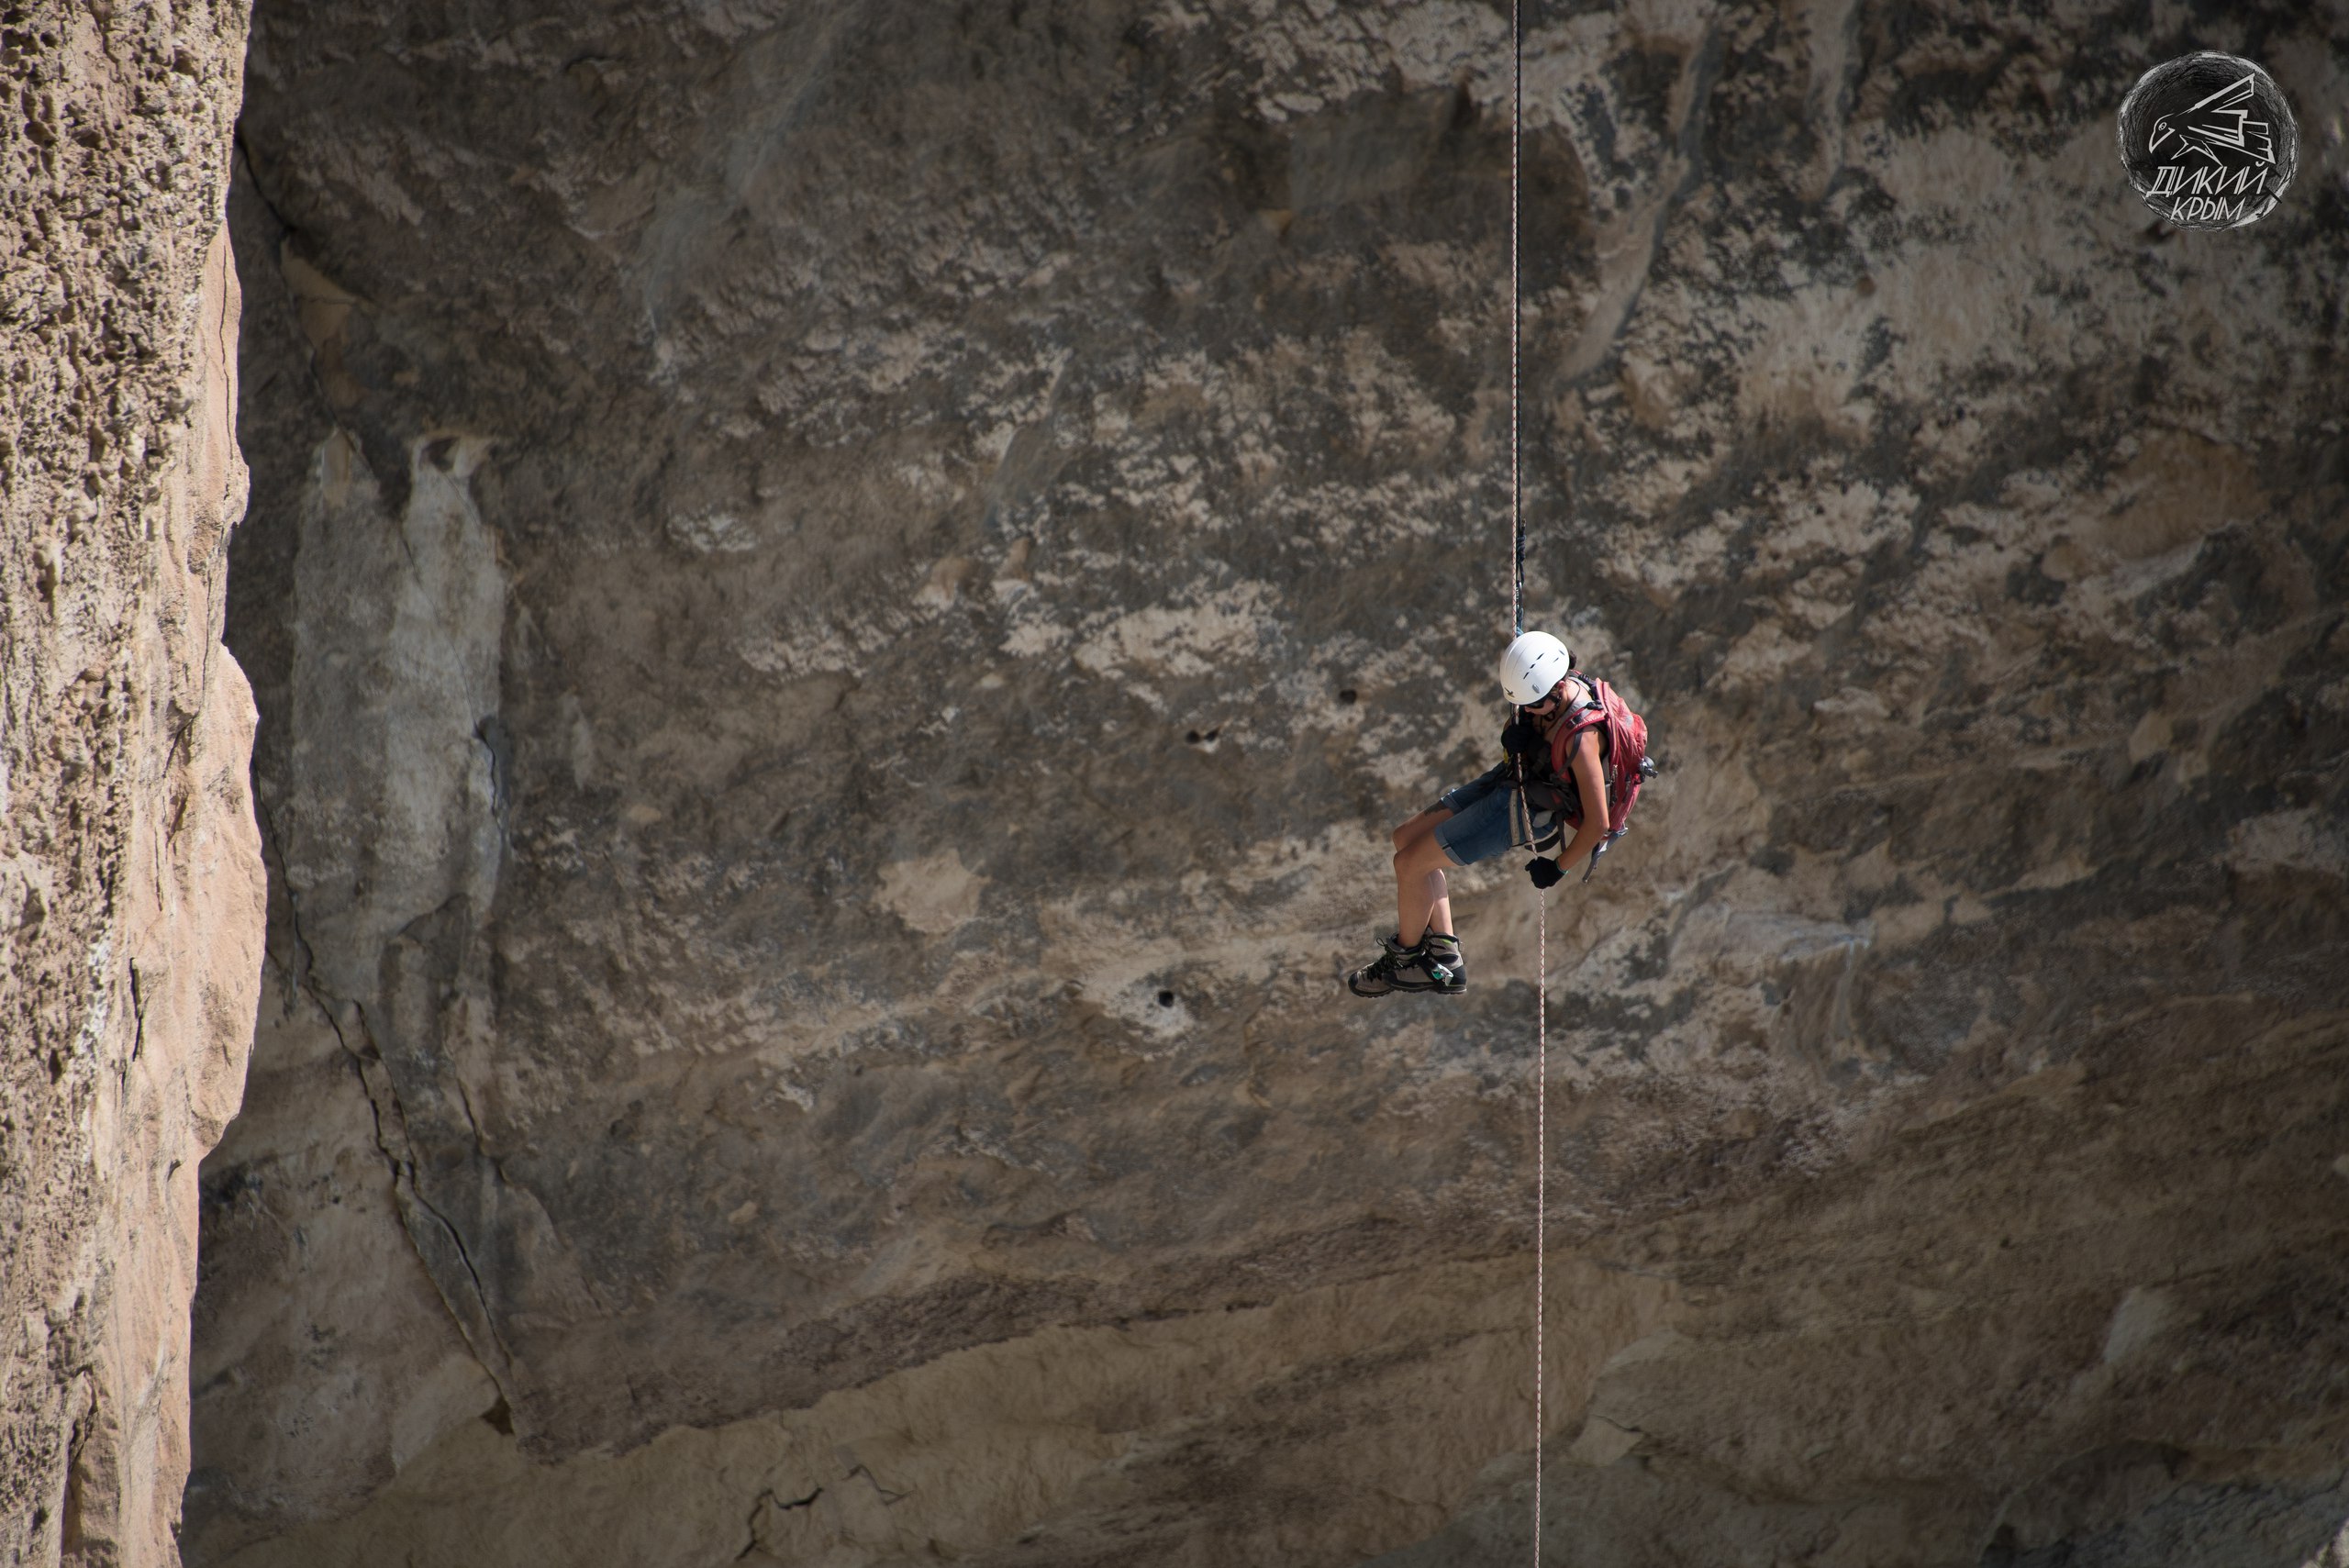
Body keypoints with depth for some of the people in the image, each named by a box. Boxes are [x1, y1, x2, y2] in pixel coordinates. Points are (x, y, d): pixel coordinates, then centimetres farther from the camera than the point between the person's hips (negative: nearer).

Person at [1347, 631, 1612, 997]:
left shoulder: (1580, 738, -34)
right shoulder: (1562, 680, -10)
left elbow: (1598, 823, -28)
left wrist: (1558, 867, -11)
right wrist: (1515, 737, -10)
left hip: (1525, 812, -9)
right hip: (1506, 779, 9)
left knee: (1409, 863, -8)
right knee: (1407, 838, 13)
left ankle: (1403, 959, 16)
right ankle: (1444, 957, 13)